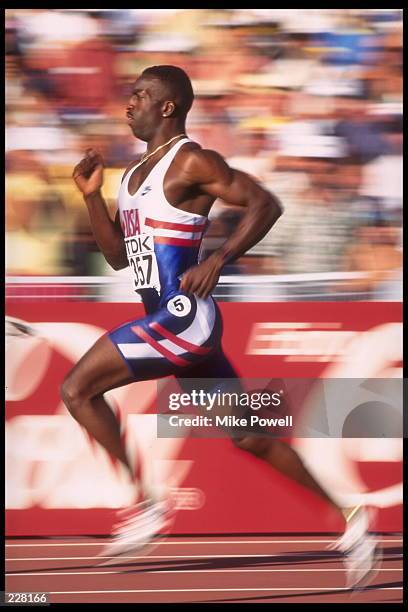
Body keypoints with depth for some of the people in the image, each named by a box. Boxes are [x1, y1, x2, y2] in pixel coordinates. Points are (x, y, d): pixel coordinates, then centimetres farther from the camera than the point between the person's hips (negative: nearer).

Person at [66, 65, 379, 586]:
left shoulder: (191, 162, -9)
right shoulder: (134, 172, 18)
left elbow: (265, 204, -16)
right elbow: (117, 255, 21)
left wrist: (218, 260, -25)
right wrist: (91, 195, 9)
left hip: (184, 314, -10)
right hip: (169, 319, 10)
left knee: (77, 389, -13)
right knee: (248, 436, 12)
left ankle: (145, 507, -7)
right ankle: (347, 520, 18)